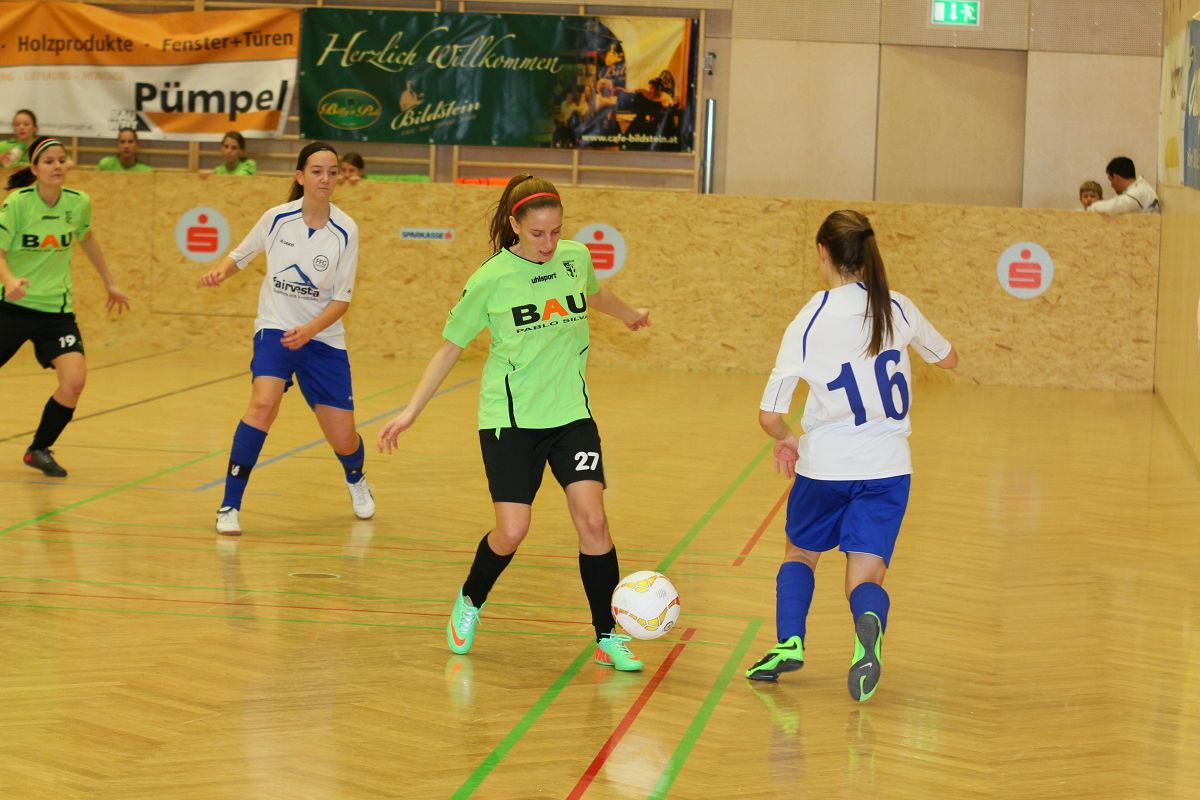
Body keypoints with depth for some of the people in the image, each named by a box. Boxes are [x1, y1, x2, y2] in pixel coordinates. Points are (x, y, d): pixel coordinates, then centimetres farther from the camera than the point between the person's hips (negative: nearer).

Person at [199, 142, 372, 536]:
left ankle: (356, 479, 42)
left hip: (323, 338, 1)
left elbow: (341, 300, -6)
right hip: (275, 329, -1)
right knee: (264, 403, -29)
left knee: (343, 440, 3)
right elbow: (240, 255, 10)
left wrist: (309, 329, -23)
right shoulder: (277, 218, -7)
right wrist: (221, 270, -12)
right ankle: (229, 506, -22)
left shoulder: (345, 231, -9)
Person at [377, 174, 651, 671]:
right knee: (512, 532, -10)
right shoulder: (490, 280, -10)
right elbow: (451, 346, 1)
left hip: (571, 413, 3)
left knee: (592, 520, -10)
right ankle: (470, 603, 21)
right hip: (510, 419, -3)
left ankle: (608, 639, 1)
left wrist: (628, 314, 44)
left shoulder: (576, 258, 0)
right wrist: (412, 411, -1)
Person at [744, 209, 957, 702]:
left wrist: (785, 439, 12)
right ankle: (868, 626, -34)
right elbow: (948, 359, 17)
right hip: (886, 467, 1)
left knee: (799, 554, 24)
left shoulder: (806, 325, -10)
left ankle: (789, 642, 5)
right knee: (866, 575, 0)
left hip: (824, 466, -1)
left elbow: (769, 415, -10)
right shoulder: (898, 310, -3)